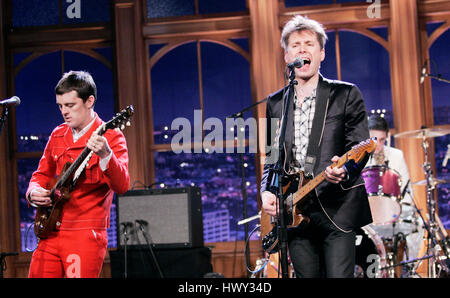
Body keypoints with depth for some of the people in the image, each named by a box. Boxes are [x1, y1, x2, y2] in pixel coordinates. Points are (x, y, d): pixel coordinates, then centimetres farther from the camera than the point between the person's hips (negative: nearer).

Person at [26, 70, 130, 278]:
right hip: (50, 234, 6)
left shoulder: (111, 137, -7)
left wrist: (105, 155, -38)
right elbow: (42, 174, 25)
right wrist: (34, 192, 3)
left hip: (85, 237, -6)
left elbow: (121, 186, -20)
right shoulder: (57, 135, 13)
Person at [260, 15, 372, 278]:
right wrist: (266, 191, 1)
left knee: (339, 277, -14)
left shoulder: (346, 94, 4)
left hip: (336, 208, -4)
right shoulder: (275, 103, 15)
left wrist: (345, 171, -24)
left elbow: (361, 147, -3)